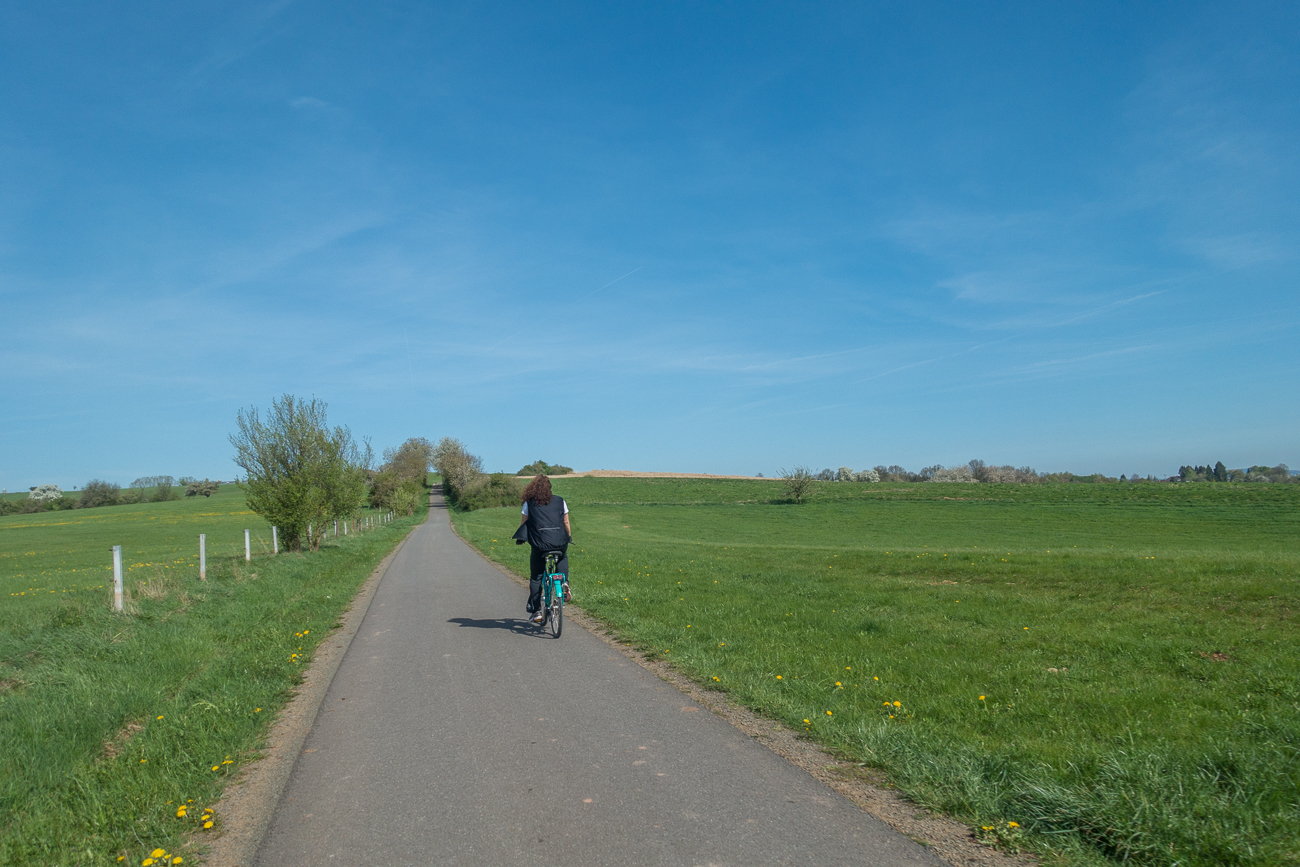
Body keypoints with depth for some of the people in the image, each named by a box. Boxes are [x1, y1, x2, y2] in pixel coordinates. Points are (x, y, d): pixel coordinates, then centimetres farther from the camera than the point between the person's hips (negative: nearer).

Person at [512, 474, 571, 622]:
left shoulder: (529, 503, 7)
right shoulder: (560, 502, 12)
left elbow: (523, 524, 9)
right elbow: (566, 523, 14)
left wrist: (520, 538, 26)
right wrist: (569, 537, 29)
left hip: (539, 544, -2)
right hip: (560, 542, 2)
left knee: (535, 578, 14)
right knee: (563, 558, 36)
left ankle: (536, 611, 11)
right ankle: (564, 582, 11)